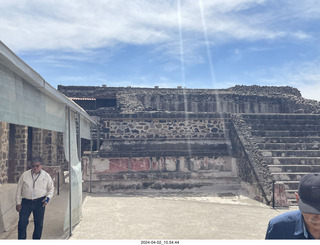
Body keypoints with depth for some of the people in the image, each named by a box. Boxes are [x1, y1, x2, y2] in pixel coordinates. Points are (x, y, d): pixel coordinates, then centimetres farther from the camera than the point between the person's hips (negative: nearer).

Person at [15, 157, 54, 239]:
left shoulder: (46, 176, 4)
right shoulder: (25, 175, 4)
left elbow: (51, 188, 12)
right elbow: (19, 189, 8)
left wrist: (48, 198, -5)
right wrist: (18, 202, 5)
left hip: (40, 202, 0)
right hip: (26, 201, 0)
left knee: (39, 224, 7)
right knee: (22, 222, -5)